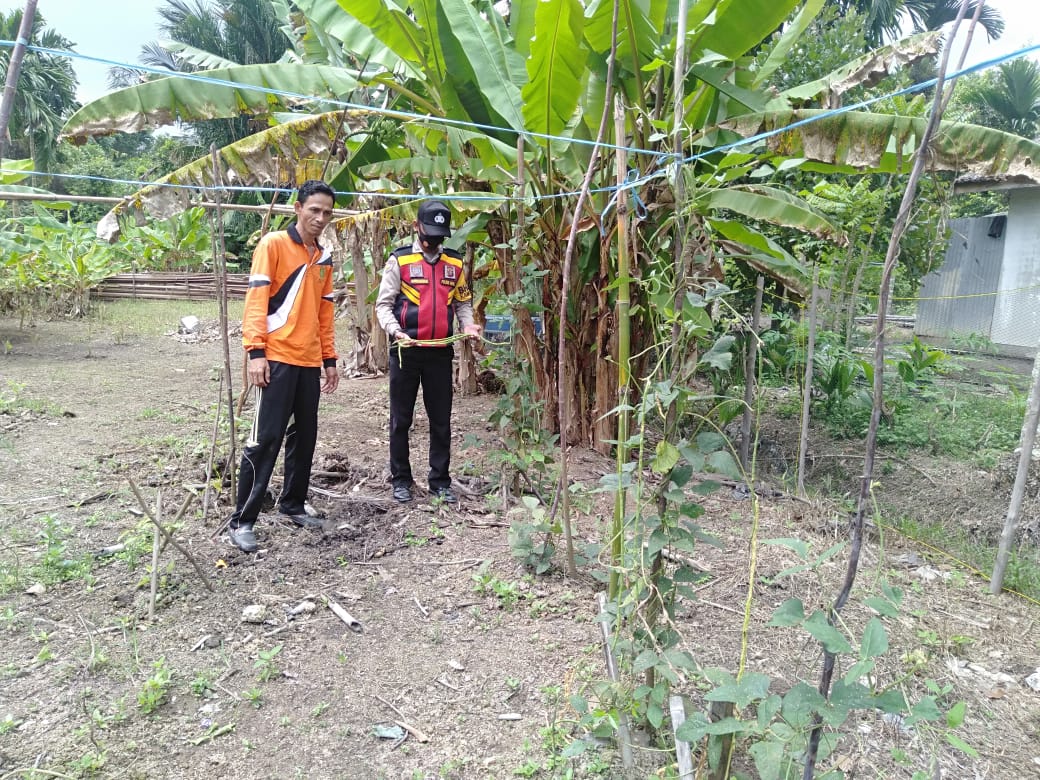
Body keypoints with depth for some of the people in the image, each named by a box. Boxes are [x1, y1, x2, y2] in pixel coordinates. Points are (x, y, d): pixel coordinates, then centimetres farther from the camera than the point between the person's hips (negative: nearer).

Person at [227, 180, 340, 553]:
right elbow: (256, 300, -10)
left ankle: (293, 504, 26)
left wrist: (330, 359, 18)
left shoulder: (324, 257, 16)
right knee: (266, 438, -7)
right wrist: (256, 351, -17)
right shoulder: (273, 244, -4)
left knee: (304, 437, 11)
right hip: (277, 358, -7)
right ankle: (242, 520, 2)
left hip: (310, 362, 7)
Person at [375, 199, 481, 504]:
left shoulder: (454, 263, 9)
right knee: (401, 419, 7)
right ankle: (401, 479, 20)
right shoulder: (399, 260, -2)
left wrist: (468, 324, -4)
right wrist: (394, 330, -22)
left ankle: (440, 481, 18)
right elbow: (384, 304, -4)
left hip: (440, 352, 3)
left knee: (441, 420, 8)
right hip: (406, 351, -3)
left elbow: (463, 302, 16)